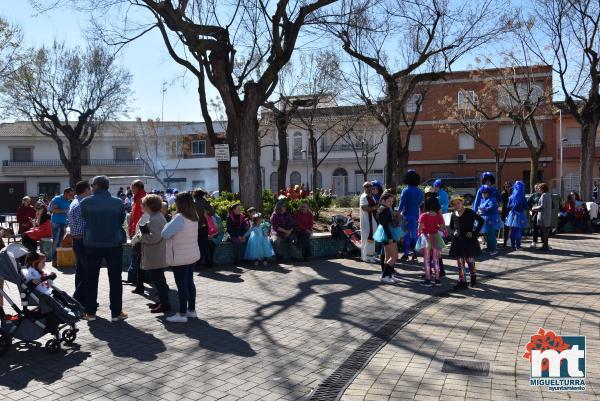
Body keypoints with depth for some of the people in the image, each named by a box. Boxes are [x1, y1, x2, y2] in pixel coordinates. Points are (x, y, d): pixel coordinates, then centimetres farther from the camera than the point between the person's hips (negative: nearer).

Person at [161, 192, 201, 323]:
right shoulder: (194, 218, 6)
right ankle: (191, 310, 24)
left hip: (180, 257, -8)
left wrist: (168, 224, 0)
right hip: (193, 255, 8)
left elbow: (165, 234, -18)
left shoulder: (179, 217, -20)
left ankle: (182, 314, 3)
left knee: (181, 285, -2)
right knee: (189, 282, 15)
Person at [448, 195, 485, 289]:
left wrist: (474, 233, -14)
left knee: (469, 259, 6)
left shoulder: (469, 212, -10)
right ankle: (462, 281, 9)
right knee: (459, 261, 3)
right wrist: (455, 231, 2)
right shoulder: (453, 215, 3)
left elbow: (481, 221, -12)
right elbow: (451, 226, 22)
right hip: (458, 240, 4)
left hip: (469, 240, -4)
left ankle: (473, 276, 33)